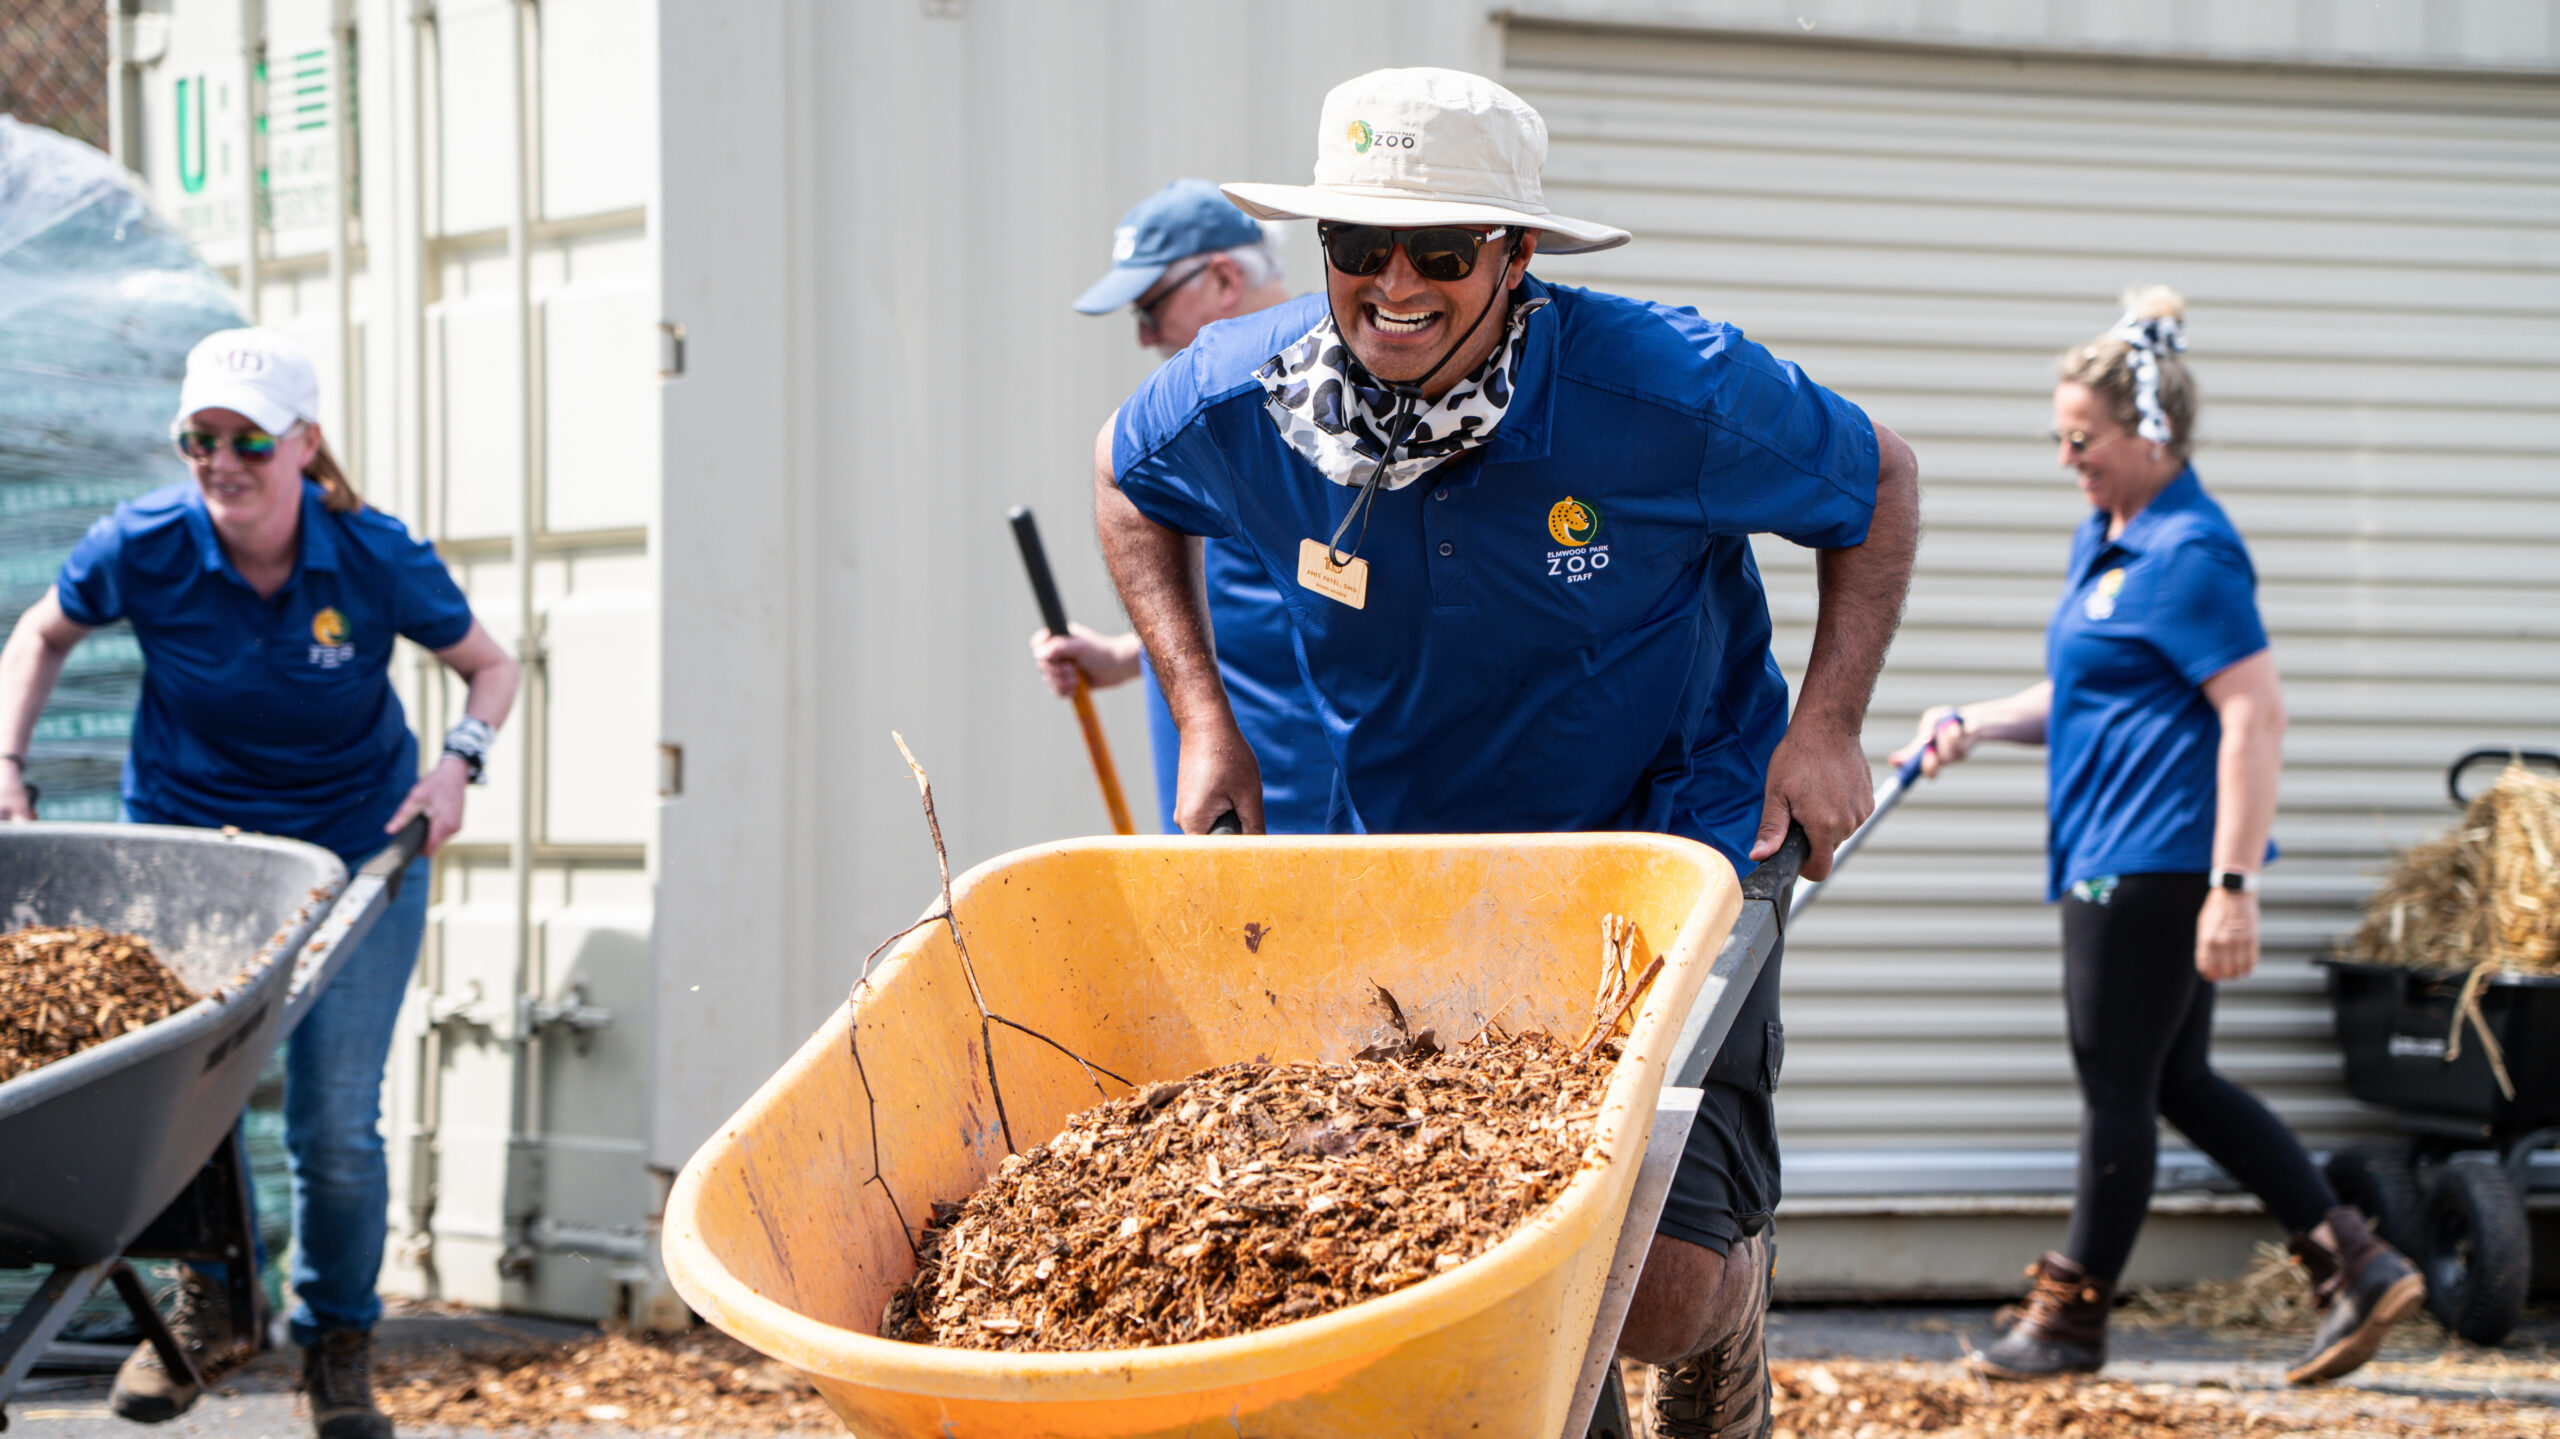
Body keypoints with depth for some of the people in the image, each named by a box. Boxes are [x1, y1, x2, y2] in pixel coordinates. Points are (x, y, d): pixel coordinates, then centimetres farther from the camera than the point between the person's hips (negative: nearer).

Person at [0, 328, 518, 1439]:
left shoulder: (377, 560, -16)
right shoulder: (143, 547, -15)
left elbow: (489, 666, 1)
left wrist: (459, 762, -17)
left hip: (356, 853, -1)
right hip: (182, 841, 1)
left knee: (335, 1124, -5)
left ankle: (338, 1346, 19)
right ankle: (211, 1302, 19)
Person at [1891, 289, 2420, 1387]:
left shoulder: (2189, 554, -16)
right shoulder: (2103, 540, 15)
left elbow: (2256, 718, -21)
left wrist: (2233, 885, -26)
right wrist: (1977, 723, 8)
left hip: (2153, 863, -11)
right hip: (2111, 856, 11)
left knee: (2117, 1089, 0)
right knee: (2179, 1085, 12)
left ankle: (2070, 1318, 11)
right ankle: (2357, 1267, 13)